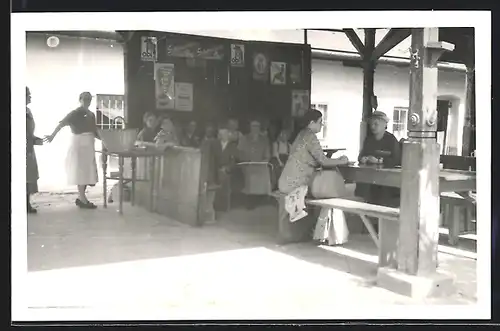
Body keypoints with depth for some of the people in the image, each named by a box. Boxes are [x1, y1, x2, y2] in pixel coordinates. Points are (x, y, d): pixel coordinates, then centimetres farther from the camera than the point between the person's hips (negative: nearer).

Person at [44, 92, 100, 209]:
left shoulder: (91, 114, 14)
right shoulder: (75, 113, -7)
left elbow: (94, 133, 18)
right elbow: (62, 123, -20)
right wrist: (53, 135, -33)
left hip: (88, 146, 8)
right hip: (79, 145, -8)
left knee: (87, 173, 9)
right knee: (81, 172, -5)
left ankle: (80, 198, 18)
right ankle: (82, 200, -1)